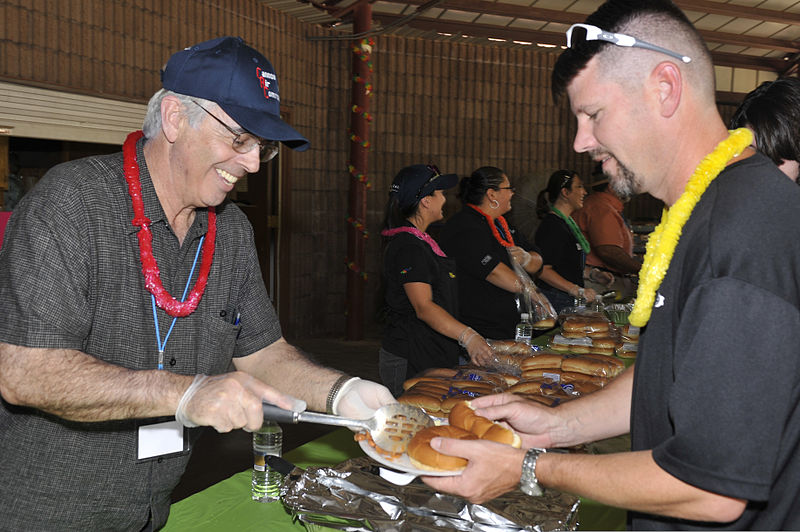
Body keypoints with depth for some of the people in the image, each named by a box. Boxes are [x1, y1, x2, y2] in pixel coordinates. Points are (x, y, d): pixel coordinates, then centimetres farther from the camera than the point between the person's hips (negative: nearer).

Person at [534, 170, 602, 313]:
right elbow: (542, 269, -23)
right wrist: (578, 290, -26)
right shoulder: (552, 226, -15)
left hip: (569, 300, 9)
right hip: (557, 301, -9)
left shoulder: (567, 222, 17)